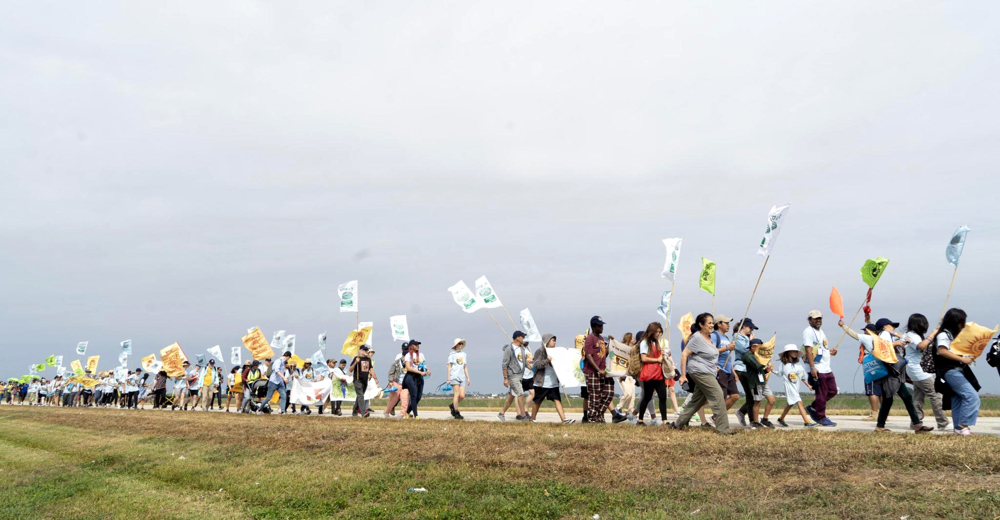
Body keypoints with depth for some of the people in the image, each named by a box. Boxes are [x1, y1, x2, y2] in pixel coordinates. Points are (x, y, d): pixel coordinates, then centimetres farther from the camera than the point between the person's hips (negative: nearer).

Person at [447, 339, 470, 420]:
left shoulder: (464, 354, 17)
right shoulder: (452, 354, 3)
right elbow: (449, 367, 2)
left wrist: (468, 378, 15)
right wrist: (448, 378, -3)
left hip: (462, 377, 5)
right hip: (454, 376, -5)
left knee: (462, 396, -5)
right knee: (457, 394, -9)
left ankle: (452, 406, 21)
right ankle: (456, 413, 0)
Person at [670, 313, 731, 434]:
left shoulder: (709, 337, 14)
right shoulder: (697, 338, -13)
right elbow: (684, 355, -15)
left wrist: (713, 365, 15)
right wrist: (683, 375, -18)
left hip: (708, 373, 10)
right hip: (700, 372, -10)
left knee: (697, 400, 12)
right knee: (718, 397, -11)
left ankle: (679, 423, 21)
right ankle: (723, 429, -6)